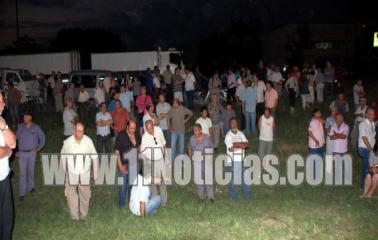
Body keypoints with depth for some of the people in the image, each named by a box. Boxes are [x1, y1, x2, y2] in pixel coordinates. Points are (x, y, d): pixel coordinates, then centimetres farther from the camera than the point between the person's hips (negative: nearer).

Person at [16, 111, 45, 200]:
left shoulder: (36, 127, -3)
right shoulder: (20, 127, 0)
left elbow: (42, 138, 6)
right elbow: (16, 138, 7)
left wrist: (39, 148, 0)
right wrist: (17, 150, 2)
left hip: (32, 153, 0)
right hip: (22, 153, 0)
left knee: (31, 171, 11)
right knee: (22, 173, -1)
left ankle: (31, 187, 31)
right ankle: (22, 192, 4)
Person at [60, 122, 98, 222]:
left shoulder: (88, 141, -12)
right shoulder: (67, 142, -12)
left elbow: (94, 157, -3)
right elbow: (63, 157, 3)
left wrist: (95, 173, -1)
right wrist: (63, 172, 8)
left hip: (85, 173, 0)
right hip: (71, 174, 0)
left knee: (85, 195, 11)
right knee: (71, 195, 3)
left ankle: (84, 215, 32)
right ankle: (74, 216, 21)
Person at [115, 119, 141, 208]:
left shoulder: (137, 133, -2)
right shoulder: (121, 135, -16)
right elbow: (117, 151, -14)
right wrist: (120, 166, -17)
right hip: (124, 164, -5)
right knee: (123, 185, 4)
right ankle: (122, 205, 20)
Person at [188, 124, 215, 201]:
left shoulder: (207, 138, -1)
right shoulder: (192, 138, 4)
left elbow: (211, 148, 4)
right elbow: (190, 149, 15)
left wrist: (211, 158, -1)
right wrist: (191, 158, 7)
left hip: (207, 161, -2)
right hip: (197, 161, 2)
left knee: (209, 177, -4)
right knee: (198, 178, 3)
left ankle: (211, 196, 6)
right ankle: (200, 196, 17)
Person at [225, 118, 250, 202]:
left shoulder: (241, 134, 8)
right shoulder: (228, 136, -7)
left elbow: (246, 144, -4)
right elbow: (231, 148, -17)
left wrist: (237, 144, -17)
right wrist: (241, 146, -9)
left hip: (241, 159, 4)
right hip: (232, 160, -4)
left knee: (245, 177, 8)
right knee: (233, 179, 6)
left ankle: (247, 195, 21)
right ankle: (233, 197, 21)